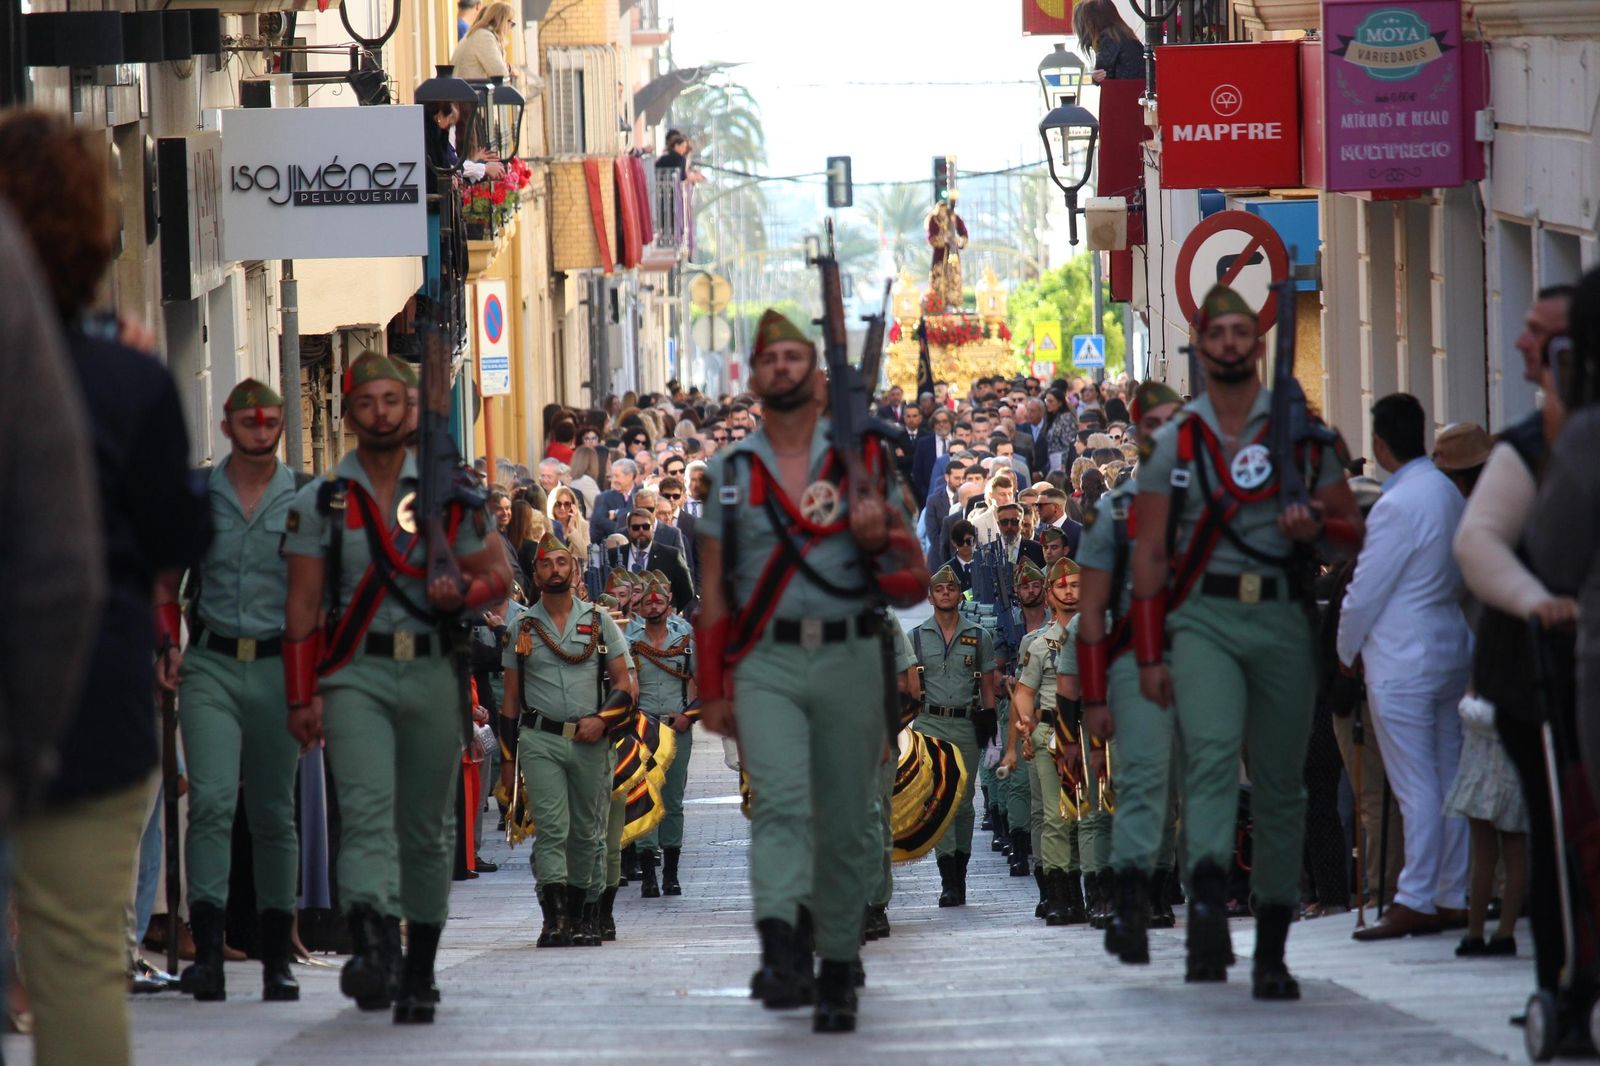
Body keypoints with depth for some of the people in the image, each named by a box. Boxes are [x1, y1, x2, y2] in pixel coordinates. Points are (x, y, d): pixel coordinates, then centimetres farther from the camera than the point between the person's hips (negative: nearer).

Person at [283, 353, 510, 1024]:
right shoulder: (320, 502, 5)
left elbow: (499, 577, 11)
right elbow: (303, 605, 5)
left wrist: (462, 595, -12)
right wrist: (301, 697, -2)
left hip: (432, 673, 2)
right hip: (354, 674, -2)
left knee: (426, 830, 7)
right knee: (367, 812, -20)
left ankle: (419, 971, 17)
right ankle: (372, 946, -36)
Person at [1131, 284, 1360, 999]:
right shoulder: (1175, 442, 9)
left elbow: (1353, 530, 15)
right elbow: (1149, 552, 8)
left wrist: (1315, 527, -10)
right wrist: (1148, 655, 0)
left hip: (1283, 618, 2)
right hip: (1203, 615, -2)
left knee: (1280, 785, 4)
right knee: (1211, 750, -25)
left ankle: (1272, 947, 12)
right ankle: (1208, 900, -45)